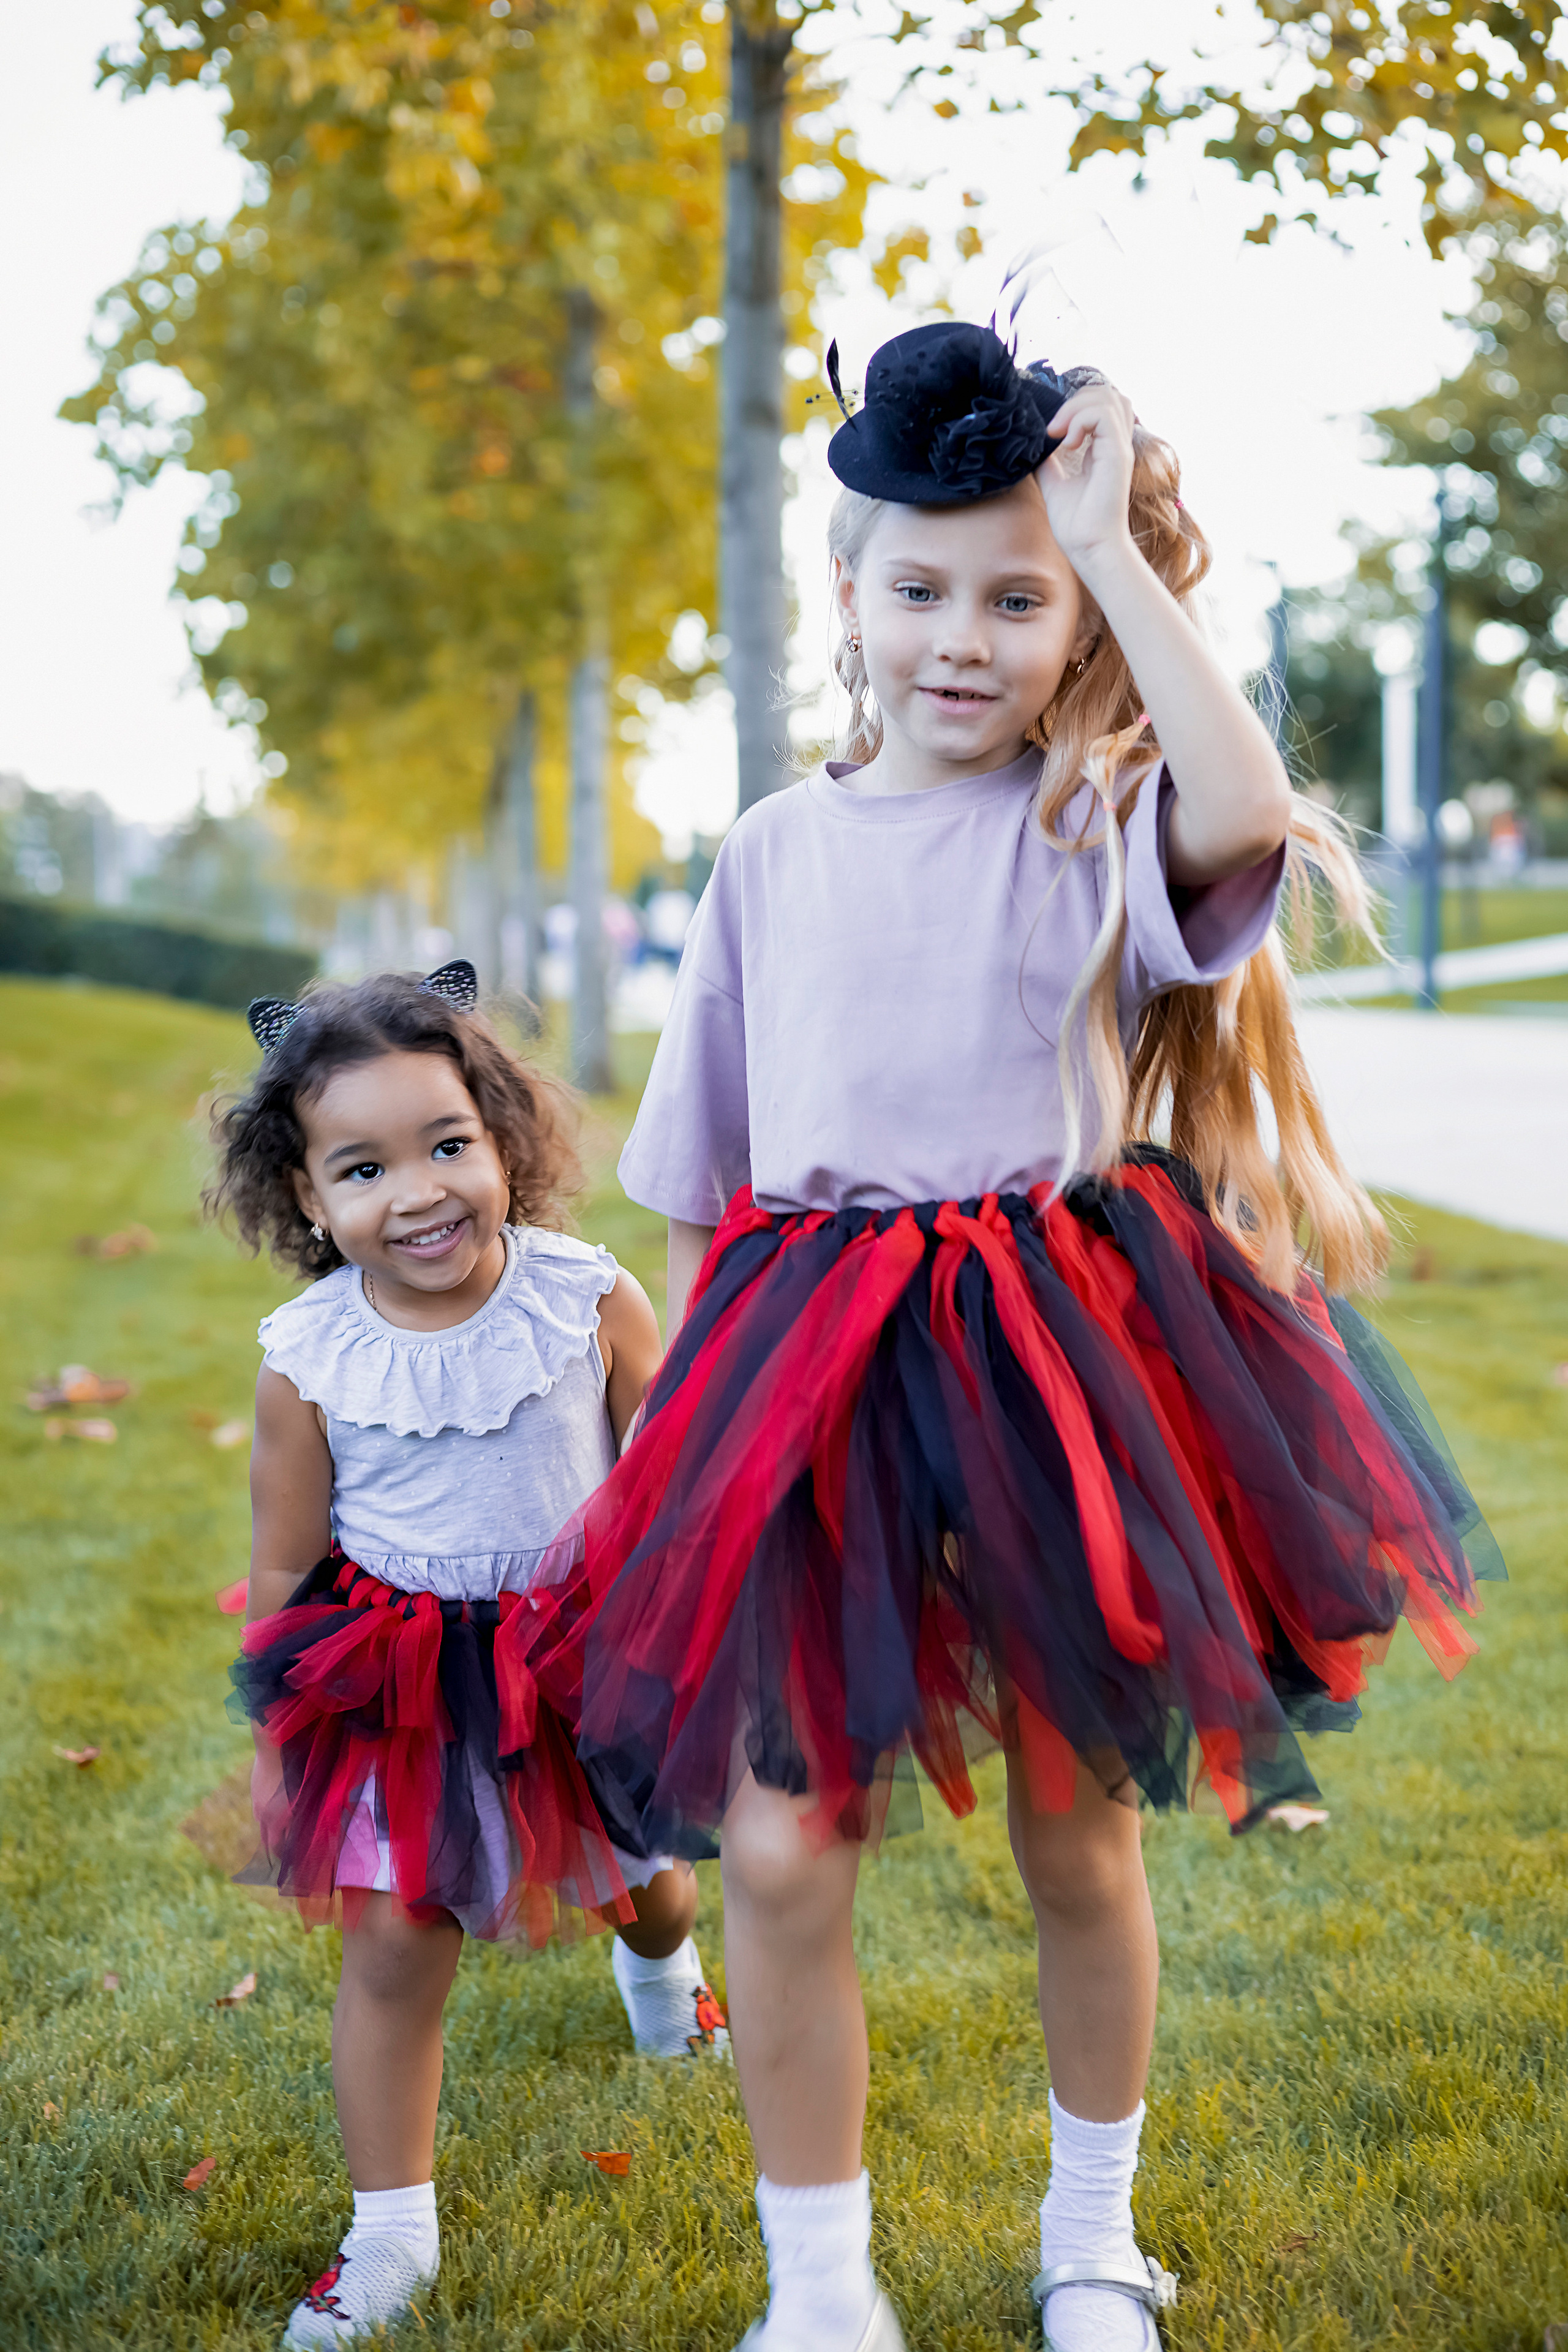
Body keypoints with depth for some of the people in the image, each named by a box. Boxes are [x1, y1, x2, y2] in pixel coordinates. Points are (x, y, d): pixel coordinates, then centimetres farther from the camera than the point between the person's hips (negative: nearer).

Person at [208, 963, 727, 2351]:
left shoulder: (591, 1300, -15)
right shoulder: (305, 1361, -14)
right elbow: (285, 1572, -2)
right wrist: (277, 1741, 2)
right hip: (397, 1692, -1)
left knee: (643, 1882, 22)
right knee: (393, 1950, -1)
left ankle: (660, 1960, 62)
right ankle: (392, 2232, 19)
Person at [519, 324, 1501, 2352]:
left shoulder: (1100, 822, -1)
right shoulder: (775, 853, 8)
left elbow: (1249, 814, -27)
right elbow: (699, 1187, 13)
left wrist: (1116, 547, -17)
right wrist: (696, 1384, 11)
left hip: (1052, 1358, -2)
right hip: (808, 1372, 2)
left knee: (1078, 1835, 12)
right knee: (772, 1849, -3)